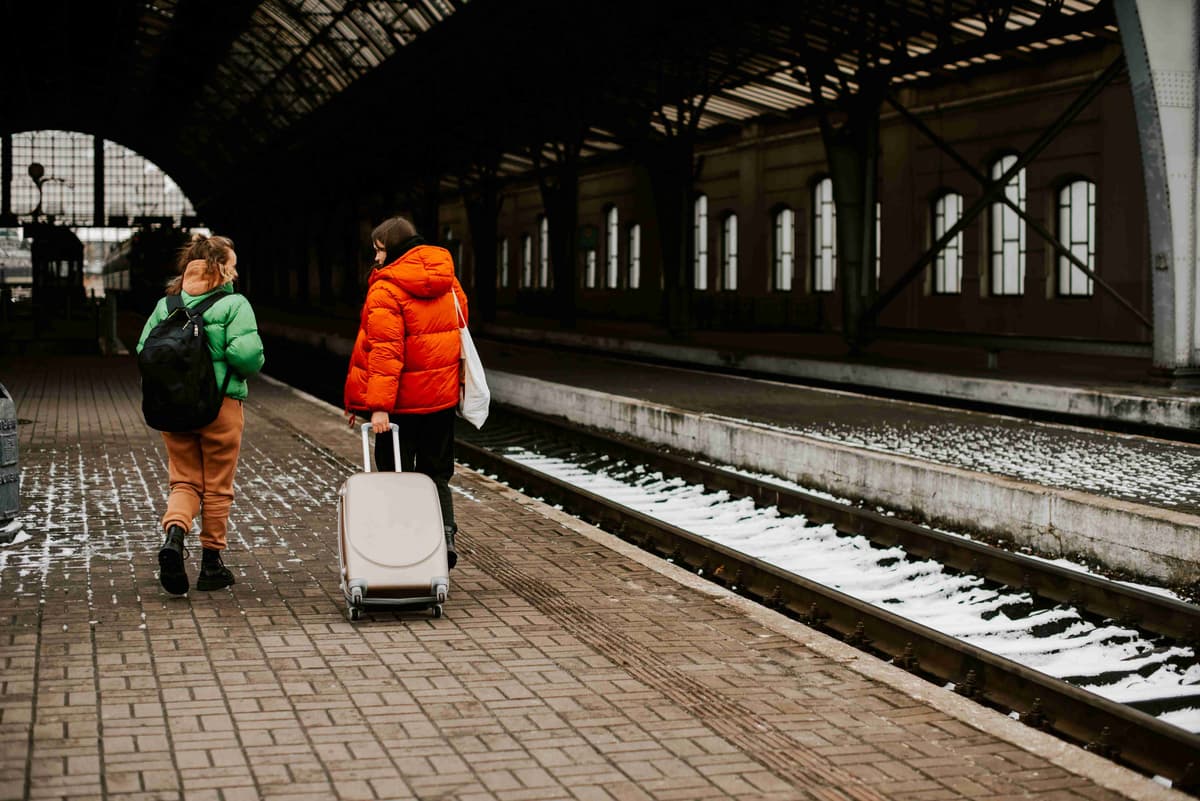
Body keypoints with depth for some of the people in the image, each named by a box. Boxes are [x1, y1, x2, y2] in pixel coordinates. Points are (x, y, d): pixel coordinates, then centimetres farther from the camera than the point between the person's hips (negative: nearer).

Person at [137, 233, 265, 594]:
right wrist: (247, 370, 3)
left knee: (184, 481, 11)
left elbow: (144, 350, 4)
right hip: (220, 404, -4)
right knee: (217, 488, 9)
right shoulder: (234, 304, -8)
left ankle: (173, 535, -17)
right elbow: (247, 354, -19)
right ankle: (211, 564, 16)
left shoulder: (166, 304, 6)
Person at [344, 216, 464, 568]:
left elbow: (385, 350, -22)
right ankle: (445, 535, 1)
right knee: (436, 472, 15)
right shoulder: (447, 281, 7)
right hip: (442, 394, 6)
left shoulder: (386, 288, -14)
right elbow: (458, 331, 15)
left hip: (402, 402, -6)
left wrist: (378, 405, -24)